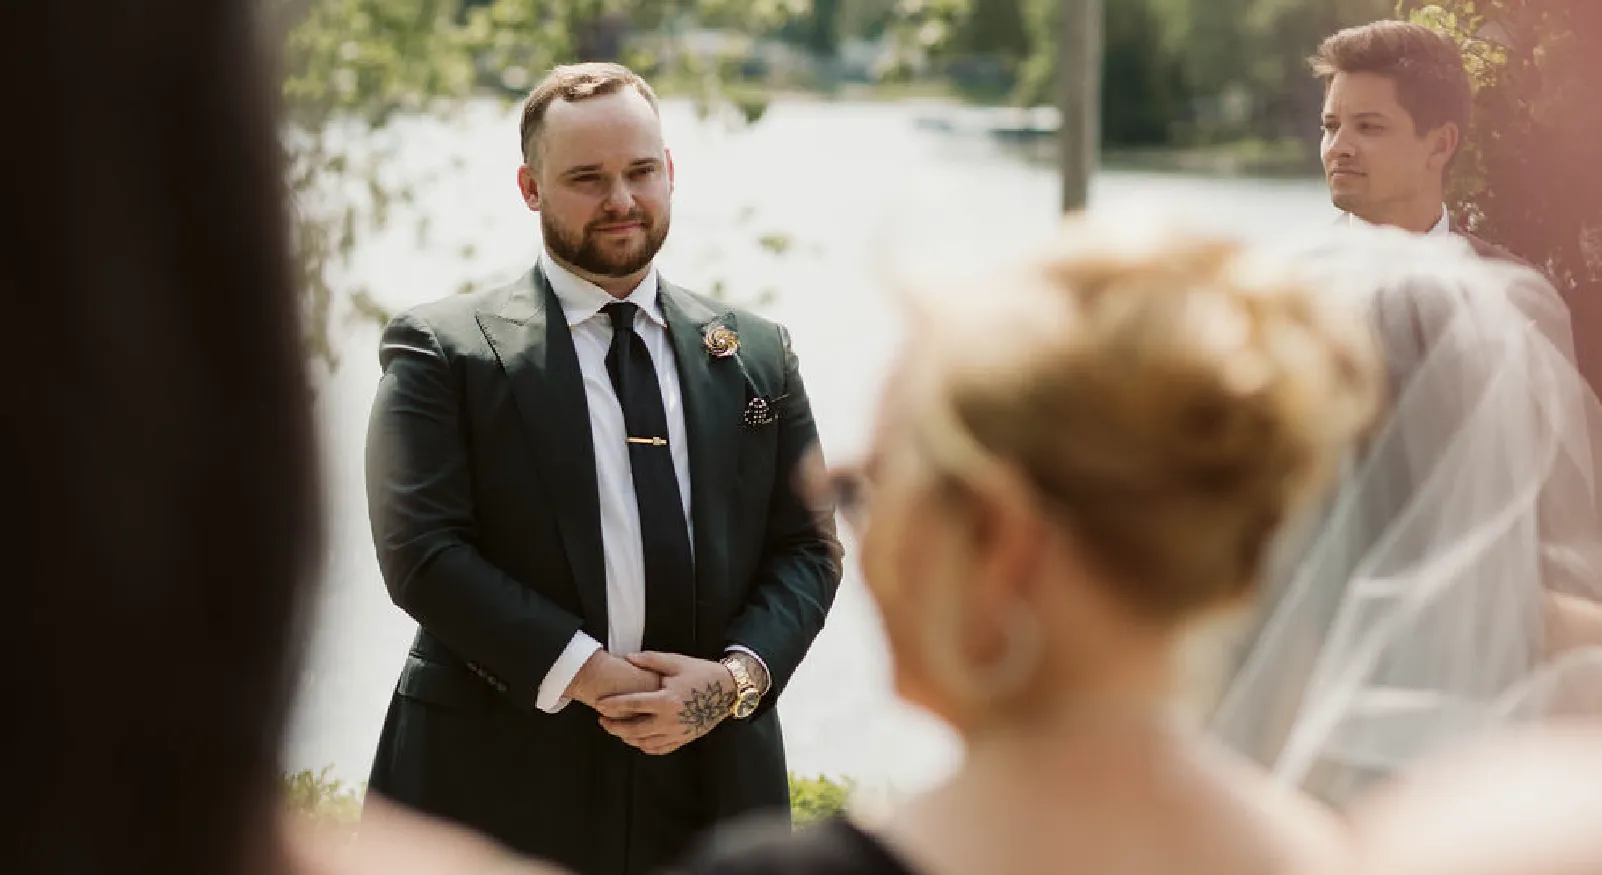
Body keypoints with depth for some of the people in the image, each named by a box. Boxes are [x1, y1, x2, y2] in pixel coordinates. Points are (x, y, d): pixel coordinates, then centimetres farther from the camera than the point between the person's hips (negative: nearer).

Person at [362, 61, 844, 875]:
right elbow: (421, 550, -10)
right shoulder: (442, 350, -1)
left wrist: (737, 675, -9)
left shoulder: (756, 354, 11)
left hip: (712, 782, 3)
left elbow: (807, 547, 9)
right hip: (503, 785, -3)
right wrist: (583, 672, -17)